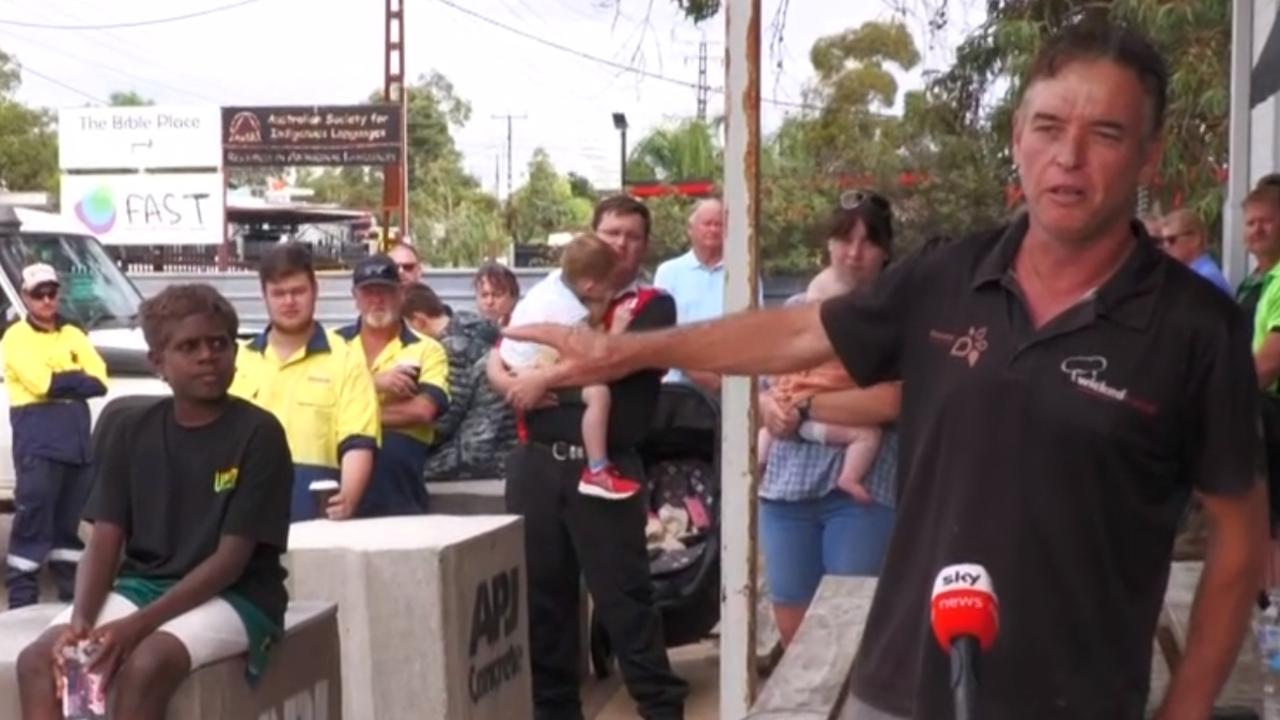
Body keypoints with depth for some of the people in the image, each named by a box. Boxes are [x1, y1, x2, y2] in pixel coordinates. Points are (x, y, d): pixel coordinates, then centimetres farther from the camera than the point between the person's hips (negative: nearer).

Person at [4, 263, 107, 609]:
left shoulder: (73, 334, 16)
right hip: (38, 438, -5)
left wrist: (60, 381, -10)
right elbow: (40, 382, -15)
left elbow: (100, 380, 3)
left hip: (77, 435, 5)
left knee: (69, 520, 12)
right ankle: (22, 598, -3)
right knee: (33, 519, -7)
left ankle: (71, 592, 19)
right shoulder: (16, 337, 0)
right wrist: (78, 379, -4)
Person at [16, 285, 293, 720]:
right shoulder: (129, 431, 5)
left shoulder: (259, 434, -10)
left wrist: (139, 625, -24)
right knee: (39, 659, -19)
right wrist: (81, 618, -19)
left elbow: (232, 558, -14)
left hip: (234, 598, -5)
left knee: (146, 663, -33)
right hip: (142, 587, 5)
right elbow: (104, 542, 2)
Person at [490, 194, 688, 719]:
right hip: (536, 462, 4)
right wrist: (513, 384, -8)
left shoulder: (653, 306, 4)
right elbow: (499, 357, 14)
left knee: (623, 594, -2)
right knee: (540, 592, 10)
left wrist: (546, 377, -10)